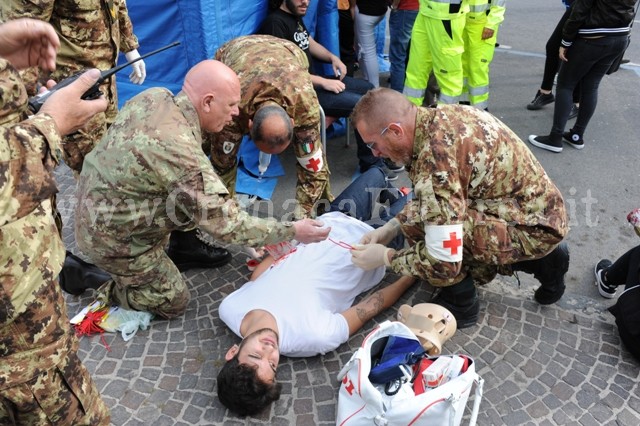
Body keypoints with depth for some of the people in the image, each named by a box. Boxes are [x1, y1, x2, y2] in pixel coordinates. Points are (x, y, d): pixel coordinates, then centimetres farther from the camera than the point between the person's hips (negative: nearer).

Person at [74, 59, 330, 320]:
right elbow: (227, 224, -30)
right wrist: (292, 231, -21)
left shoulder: (154, 96, -11)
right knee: (173, 302, 9)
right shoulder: (180, 150, -35)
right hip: (112, 238, -8)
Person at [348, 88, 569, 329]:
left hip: (534, 226, -9)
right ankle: (542, 261, 20)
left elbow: (444, 263, -27)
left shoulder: (435, 159, -30)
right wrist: (392, 227, 3)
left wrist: (386, 257, -11)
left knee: (417, 222, -23)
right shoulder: (440, 118, -2)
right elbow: (432, 200, 13)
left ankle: (460, 303, 1)